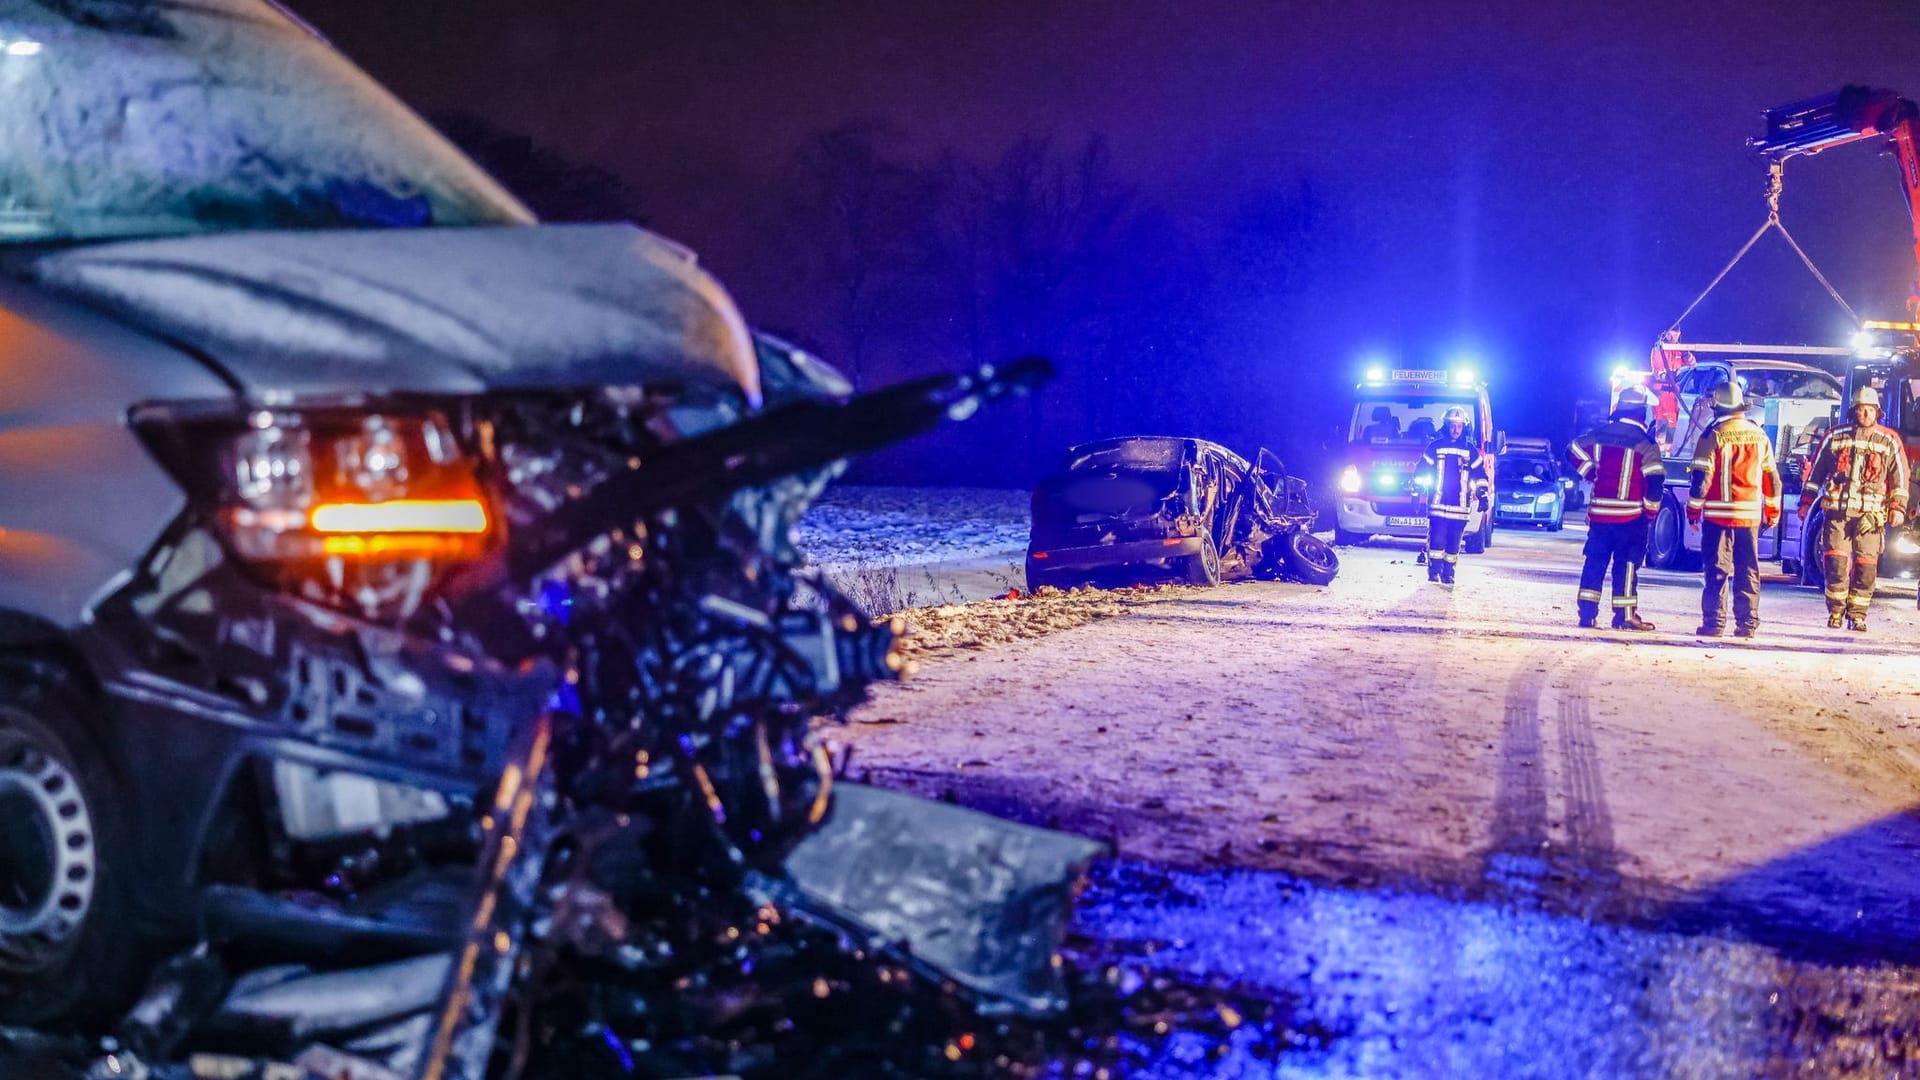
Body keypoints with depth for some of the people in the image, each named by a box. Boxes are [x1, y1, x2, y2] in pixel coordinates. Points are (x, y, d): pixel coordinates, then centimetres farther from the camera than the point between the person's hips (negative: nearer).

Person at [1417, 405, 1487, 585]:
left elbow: (1479, 474, 12)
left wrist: (1482, 495, 5)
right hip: (1438, 504, -1)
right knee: (1436, 539, -11)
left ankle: (1448, 573, 11)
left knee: (1454, 541, 3)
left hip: (1460, 506, 1)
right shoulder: (1435, 447, 6)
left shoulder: (1470, 450, 10)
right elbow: (1422, 471, 9)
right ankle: (1434, 571, -3)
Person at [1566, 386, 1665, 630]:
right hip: (1631, 515, -4)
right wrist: (1651, 512, -2)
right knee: (1627, 563, 2)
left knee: (1595, 560, 10)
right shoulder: (1645, 444, -10)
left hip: (1599, 510, 4)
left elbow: (1573, 452, 15)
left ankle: (1587, 612, 8)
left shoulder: (1599, 435, 3)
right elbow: (1655, 481, -14)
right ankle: (1625, 615, 1)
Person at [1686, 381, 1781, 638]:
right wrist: (1773, 512, 21)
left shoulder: (1713, 436, -8)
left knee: (1718, 569, -1)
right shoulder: (1759, 435, 7)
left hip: (1718, 514, -4)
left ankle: (1714, 622, -4)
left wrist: (1693, 510, -3)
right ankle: (1747, 624, 9)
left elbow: (1701, 477, -11)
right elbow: (1771, 477, 12)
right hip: (1750, 515, 4)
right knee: (1748, 571, 9)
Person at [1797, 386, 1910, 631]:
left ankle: (1857, 615, 5)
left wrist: (1898, 507, -1)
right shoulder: (1835, 436, 9)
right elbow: (1815, 471, 14)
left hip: (1870, 515, 0)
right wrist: (1806, 502, 12)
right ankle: (1835, 612, 4)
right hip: (1837, 510, 0)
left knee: (1866, 566, -3)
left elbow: (1900, 476, 9)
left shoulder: (1889, 441, 8)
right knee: (1836, 563, -5)